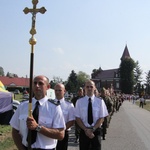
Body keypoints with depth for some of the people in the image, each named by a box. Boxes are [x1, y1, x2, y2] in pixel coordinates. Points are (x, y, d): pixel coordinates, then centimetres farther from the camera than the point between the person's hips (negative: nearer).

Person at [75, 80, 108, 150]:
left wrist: (93, 129, -13)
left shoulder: (100, 101, -3)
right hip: (83, 131, 1)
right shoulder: (79, 101, -1)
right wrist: (86, 130, -12)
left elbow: (101, 118, -3)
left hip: (96, 131, 0)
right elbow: (78, 118, -2)